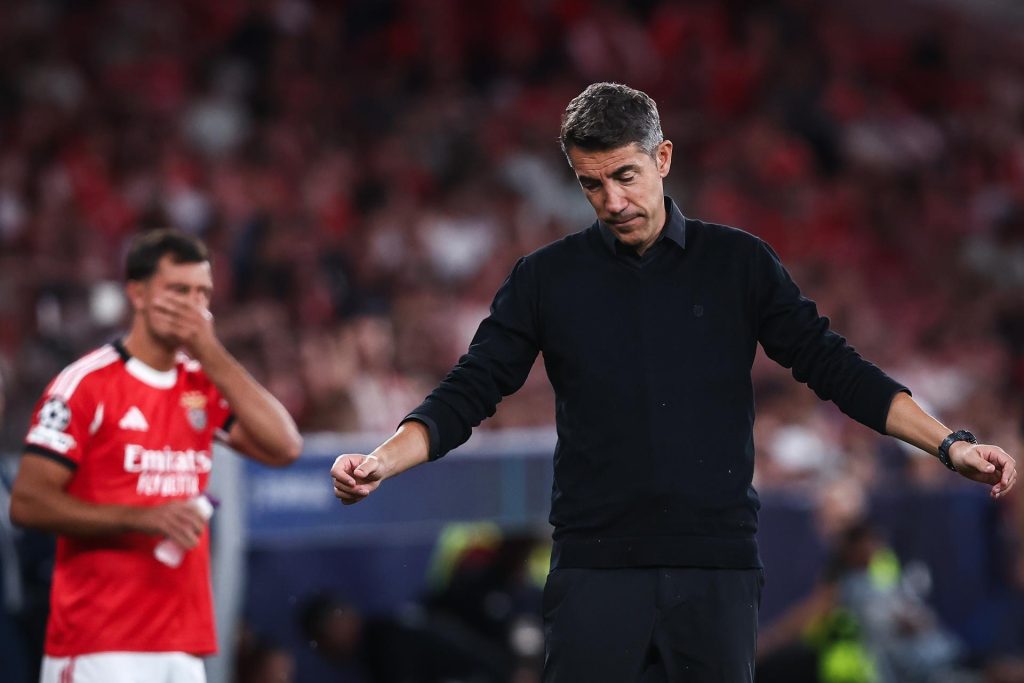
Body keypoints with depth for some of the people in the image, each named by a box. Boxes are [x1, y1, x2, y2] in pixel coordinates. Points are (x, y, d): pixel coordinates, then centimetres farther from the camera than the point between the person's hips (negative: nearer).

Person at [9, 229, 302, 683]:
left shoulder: (204, 385, 14)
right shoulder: (87, 384, -5)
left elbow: (283, 448, 0)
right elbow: (28, 502, -9)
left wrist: (212, 356, -3)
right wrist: (142, 519, -18)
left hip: (184, 646, 6)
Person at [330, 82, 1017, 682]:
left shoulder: (740, 263, 6)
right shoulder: (547, 277, 6)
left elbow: (832, 366, 6)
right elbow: (469, 392, 4)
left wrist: (950, 444, -3)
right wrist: (381, 461, -13)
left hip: (718, 569, 0)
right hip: (595, 572, 0)